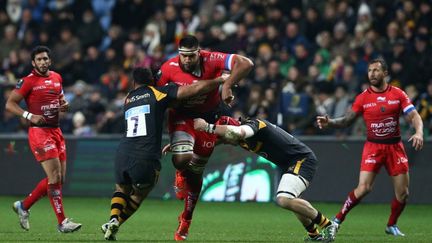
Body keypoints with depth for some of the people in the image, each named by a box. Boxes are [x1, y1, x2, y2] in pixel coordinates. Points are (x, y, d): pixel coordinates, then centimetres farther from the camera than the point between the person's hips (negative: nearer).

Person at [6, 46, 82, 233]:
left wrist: (64, 105, 5)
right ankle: (62, 222, -7)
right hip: (39, 132, -7)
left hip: (56, 131, 7)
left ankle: (23, 206, 23)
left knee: (59, 178, 8)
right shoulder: (28, 81, -8)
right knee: (55, 177, -12)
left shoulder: (57, 78, 11)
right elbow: (10, 104, -7)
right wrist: (30, 116, -20)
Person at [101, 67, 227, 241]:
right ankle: (115, 225, 10)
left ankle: (113, 219, 2)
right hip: (147, 159, -3)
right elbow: (195, 89, 2)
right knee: (138, 196, 23)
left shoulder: (128, 99, 19)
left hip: (123, 153, 3)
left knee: (121, 190, 28)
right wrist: (221, 80, 11)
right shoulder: (158, 92, 6)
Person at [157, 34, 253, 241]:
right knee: (181, 159, -28)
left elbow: (246, 64, -30)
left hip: (208, 117, 1)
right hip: (181, 116, -1)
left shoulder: (211, 60, -24)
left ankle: (186, 220, 27)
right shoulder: (169, 68, -20)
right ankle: (181, 175, 12)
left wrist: (227, 86, -40)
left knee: (195, 173, 10)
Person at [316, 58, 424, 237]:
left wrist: (419, 132, -22)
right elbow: (347, 120, 3)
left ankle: (391, 225, 23)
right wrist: (329, 122, -15)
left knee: (403, 192, 0)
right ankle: (338, 219, -1)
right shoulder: (363, 98, -1)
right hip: (373, 147, -2)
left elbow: (414, 116, -2)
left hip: (395, 146, 2)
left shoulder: (398, 94, 0)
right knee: (364, 188, -16)